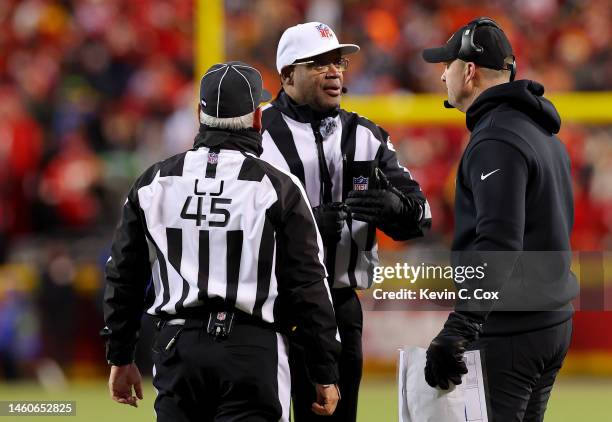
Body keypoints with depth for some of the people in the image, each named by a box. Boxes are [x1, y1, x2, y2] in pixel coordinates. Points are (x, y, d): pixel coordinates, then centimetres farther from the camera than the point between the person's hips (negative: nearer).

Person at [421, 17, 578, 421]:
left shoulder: (496, 141, -16)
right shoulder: (545, 134, 17)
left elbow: (497, 245, -27)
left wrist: (457, 332, -34)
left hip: (508, 328, -10)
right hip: (554, 322, 10)